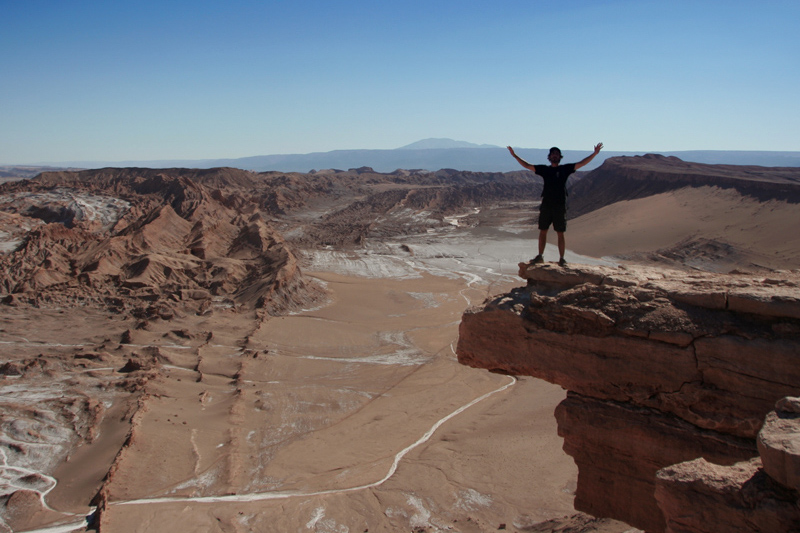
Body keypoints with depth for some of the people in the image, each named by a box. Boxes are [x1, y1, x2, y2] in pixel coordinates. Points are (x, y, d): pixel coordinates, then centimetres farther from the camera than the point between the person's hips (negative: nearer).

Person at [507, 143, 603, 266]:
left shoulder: (565, 169, 3)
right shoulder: (544, 169, 8)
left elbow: (582, 163, -1)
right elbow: (527, 165, 9)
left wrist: (595, 153, -10)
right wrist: (515, 155, 5)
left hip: (560, 206, -2)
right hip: (546, 205, 2)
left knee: (560, 234, 1)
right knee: (542, 231, 7)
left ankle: (562, 259, 7)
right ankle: (540, 256, 18)